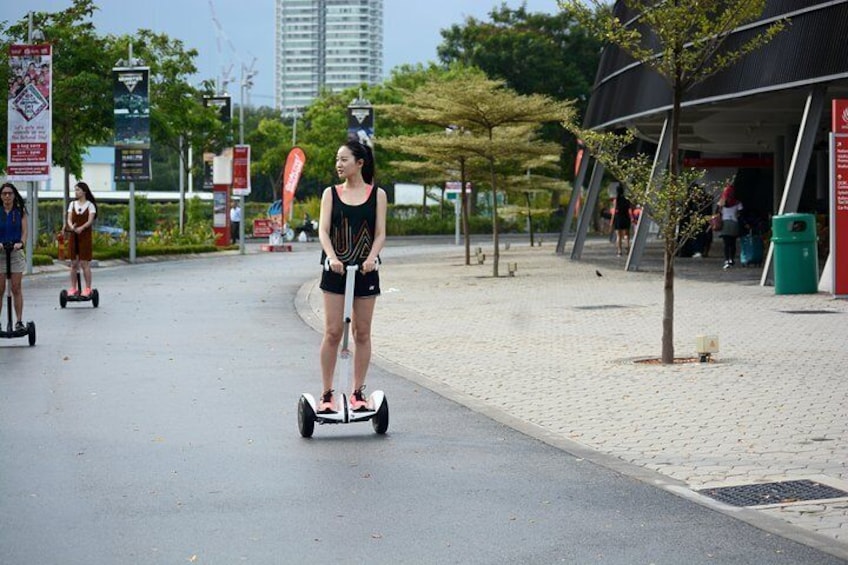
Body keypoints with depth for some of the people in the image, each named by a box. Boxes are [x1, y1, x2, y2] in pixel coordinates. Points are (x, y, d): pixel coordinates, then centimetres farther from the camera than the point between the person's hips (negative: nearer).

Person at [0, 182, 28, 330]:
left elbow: (24, 231, 0)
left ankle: (19, 321, 2)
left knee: (16, 288, 0)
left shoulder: (20, 211, 4)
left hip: (16, 252, 0)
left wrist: (20, 243, -19)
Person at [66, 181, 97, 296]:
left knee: (84, 263, -6)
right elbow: (69, 219, 1)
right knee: (74, 263, 4)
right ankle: (73, 288, 9)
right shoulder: (72, 204, 11)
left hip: (85, 236, -4)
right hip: (74, 236, 4)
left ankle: (88, 288, -1)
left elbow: (90, 220, -11)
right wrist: (71, 226, -22)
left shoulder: (90, 205, 0)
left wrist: (81, 228, -30)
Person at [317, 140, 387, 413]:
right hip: (335, 269, 0)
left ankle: (357, 393, 12)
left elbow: (380, 233, 0)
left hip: (365, 270, 0)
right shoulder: (331, 193, 7)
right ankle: (326, 394, 1)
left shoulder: (377, 194, 5)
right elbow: (323, 230, -3)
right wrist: (332, 257, -21)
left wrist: (371, 258, -19)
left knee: (362, 332, 4)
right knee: (333, 332, -4)